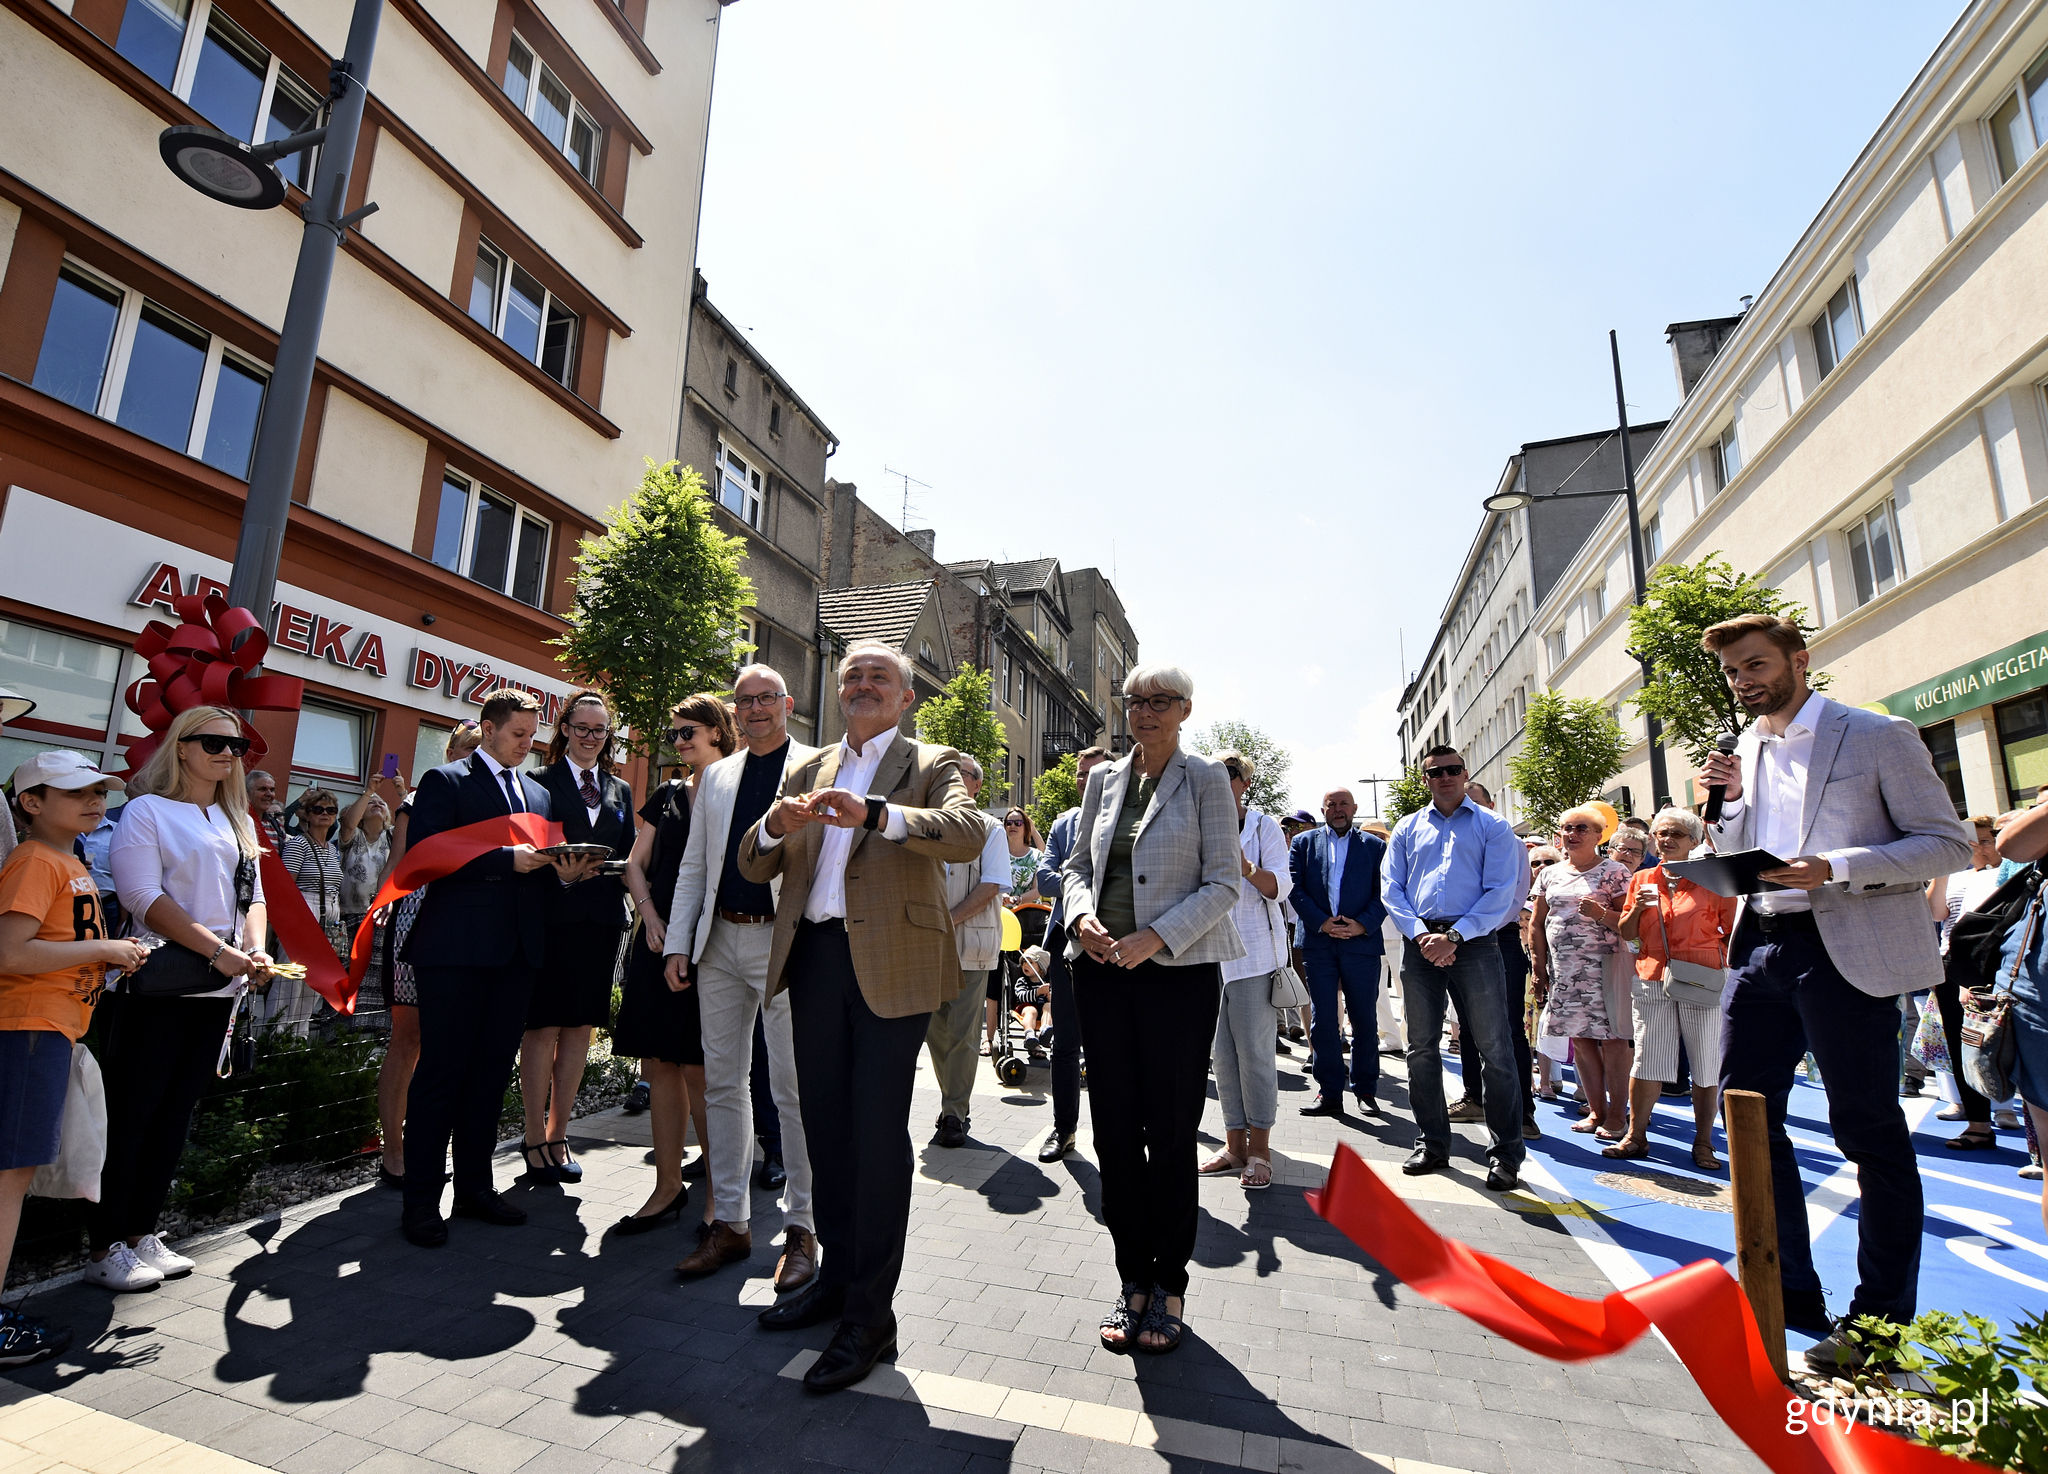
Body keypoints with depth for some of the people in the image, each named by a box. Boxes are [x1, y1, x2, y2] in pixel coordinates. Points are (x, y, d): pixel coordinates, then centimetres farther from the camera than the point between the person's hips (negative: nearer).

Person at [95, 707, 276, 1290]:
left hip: (218, 989, 6)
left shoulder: (237, 820, 16)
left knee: (176, 1111, 11)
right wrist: (218, 951, -19)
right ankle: (106, 1249, 11)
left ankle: (141, 1234, 20)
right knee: (130, 1113, 0)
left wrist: (255, 947, -7)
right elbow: (143, 897, -13)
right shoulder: (147, 809, -3)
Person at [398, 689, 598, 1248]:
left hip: (518, 950, 6)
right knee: (442, 1070, 1)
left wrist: (561, 873, -1)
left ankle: (475, 1186, 23)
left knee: (492, 1070, 12)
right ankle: (421, 1201, 12)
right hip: (457, 948, -6)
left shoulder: (539, 793, 19)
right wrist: (507, 859, -19)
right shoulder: (445, 781, 0)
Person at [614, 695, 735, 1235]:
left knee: (699, 1068, -5)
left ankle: (719, 1193, 8)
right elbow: (636, 864, 16)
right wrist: (651, 918, 0)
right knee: (658, 1064, 7)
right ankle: (668, 1186, 19)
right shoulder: (666, 796, 16)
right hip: (658, 939, 6)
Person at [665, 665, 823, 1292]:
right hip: (720, 942, 6)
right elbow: (693, 867, 17)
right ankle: (730, 1223, 25)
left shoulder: (818, 768, 1)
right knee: (724, 1082, 12)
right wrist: (677, 943, 8)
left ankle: (801, 1229, 15)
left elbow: (834, 855, -4)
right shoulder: (716, 776, 16)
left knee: (793, 1088, 1)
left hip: (784, 940, -5)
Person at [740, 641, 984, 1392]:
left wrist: (872, 815, -34)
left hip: (890, 962, -5)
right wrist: (777, 826, -12)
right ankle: (836, 1274, 33)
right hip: (814, 959, 5)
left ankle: (871, 1313, 13)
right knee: (824, 1124, 14)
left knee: (878, 1134, -2)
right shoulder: (806, 771, 17)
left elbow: (968, 832, -19)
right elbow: (753, 868, 12)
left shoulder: (931, 766, 1)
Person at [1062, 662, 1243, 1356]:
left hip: (1178, 970, -4)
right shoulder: (1104, 778, 11)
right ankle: (1133, 1279, 27)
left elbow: (1225, 881, -7)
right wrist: (1082, 915, -6)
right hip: (1101, 968, 4)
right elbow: (1077, 864, 15)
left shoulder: (1205, 778, -1)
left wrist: (1157, 937, -17)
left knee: (1171, 1132, 5)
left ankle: (1169, 1286, 25)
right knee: (1115, 1128, 9)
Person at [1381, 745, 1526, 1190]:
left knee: (1494, 1049, -3)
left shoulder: (1492, 826, 6)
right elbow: (1391, 889, 8)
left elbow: (1500, 892, -4)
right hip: (1420, 943, 3)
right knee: (1422, 1048, 8)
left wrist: (1455, 937, -14)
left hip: (1474, 943, -3)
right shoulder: (1407, 829, 15)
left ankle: (1505, 1153, 9)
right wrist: (1420, 935, -8)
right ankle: (1431, 1144, 20)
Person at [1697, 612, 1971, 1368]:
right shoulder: (1741, 753, 12)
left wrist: (1834, 869, -20)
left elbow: (1948, 843, -7)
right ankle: (1788, 1290, 25)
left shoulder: (1878, 736, -4)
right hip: (1760, 946, 6)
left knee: (1868, 1130, 4)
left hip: (1846, 950, -6)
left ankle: (1880, 1319, 20)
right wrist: (1732, 800, -2)